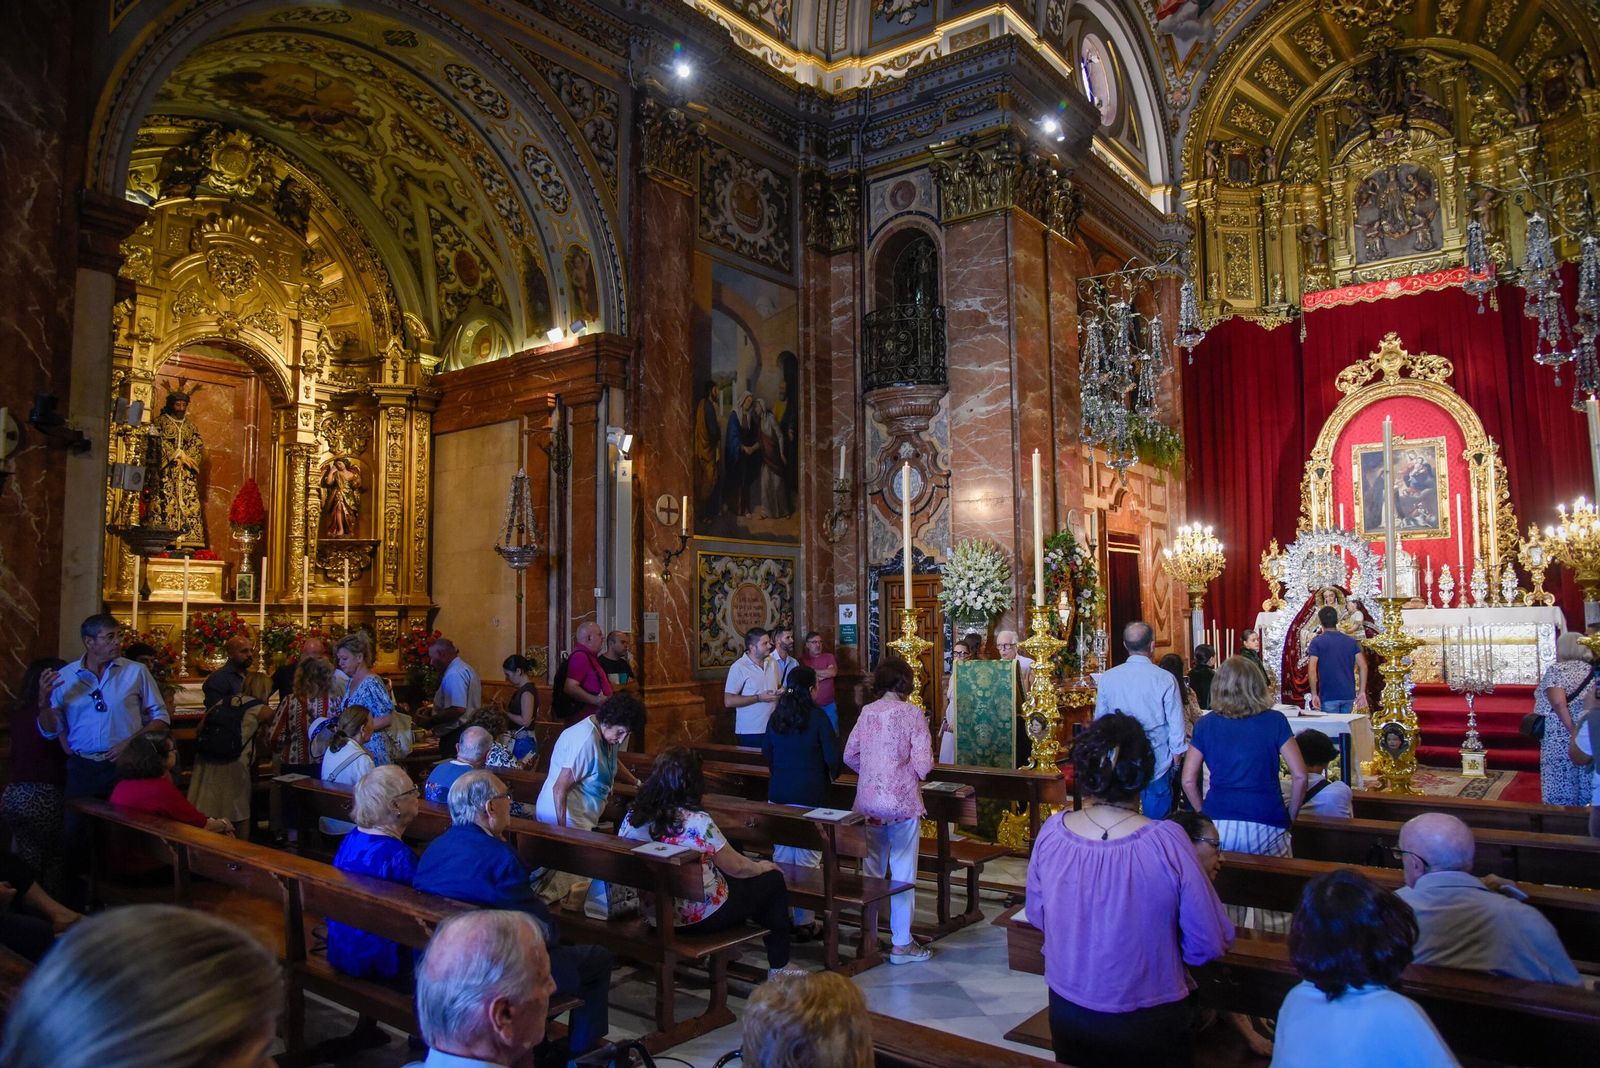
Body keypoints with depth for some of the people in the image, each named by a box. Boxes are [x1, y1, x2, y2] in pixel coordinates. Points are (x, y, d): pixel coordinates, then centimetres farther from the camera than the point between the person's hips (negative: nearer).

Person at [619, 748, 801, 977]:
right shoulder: (698, 822, -26)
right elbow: (737, 867, -13)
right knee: (773, 879, 13)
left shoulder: (632, 818, -10)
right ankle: (778, 969, 24)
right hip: (700, 918, -6)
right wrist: (762, 867, 9)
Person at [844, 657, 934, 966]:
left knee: (872, 871, 16)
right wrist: (916, 773, 8)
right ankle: (901, 945, 11)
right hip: (902, 802, -5)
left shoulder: (867, 712, 4)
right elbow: (923, 763, -13)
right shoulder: (911, 713, -10)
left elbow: (850, 756, 7)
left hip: (868, 801, 5)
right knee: (903, 874, 5)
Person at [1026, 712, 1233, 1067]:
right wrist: (1155, 940, 5)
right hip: (1148, 1025, -2)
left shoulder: (1051, 832, -16)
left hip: (1067, 1016, 2)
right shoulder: (1167, 842, -24)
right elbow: (1211, 944, -14)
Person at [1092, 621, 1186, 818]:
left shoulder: (1107, 678, -6)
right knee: (1157, 820, 10)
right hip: (1158, 764, -2)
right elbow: (1176, 723, -7)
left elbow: (1099, 720, 4)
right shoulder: (1165, 679, -13)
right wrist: (1176, 754, 7)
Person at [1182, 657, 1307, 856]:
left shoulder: (1205, 724, 3)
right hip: (1266, 826, -1)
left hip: (1217, 827, 1)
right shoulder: (1275, 721, 0)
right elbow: (1299, 776, -3)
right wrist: (1290, 817, 9)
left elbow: (1188, 781, 2)